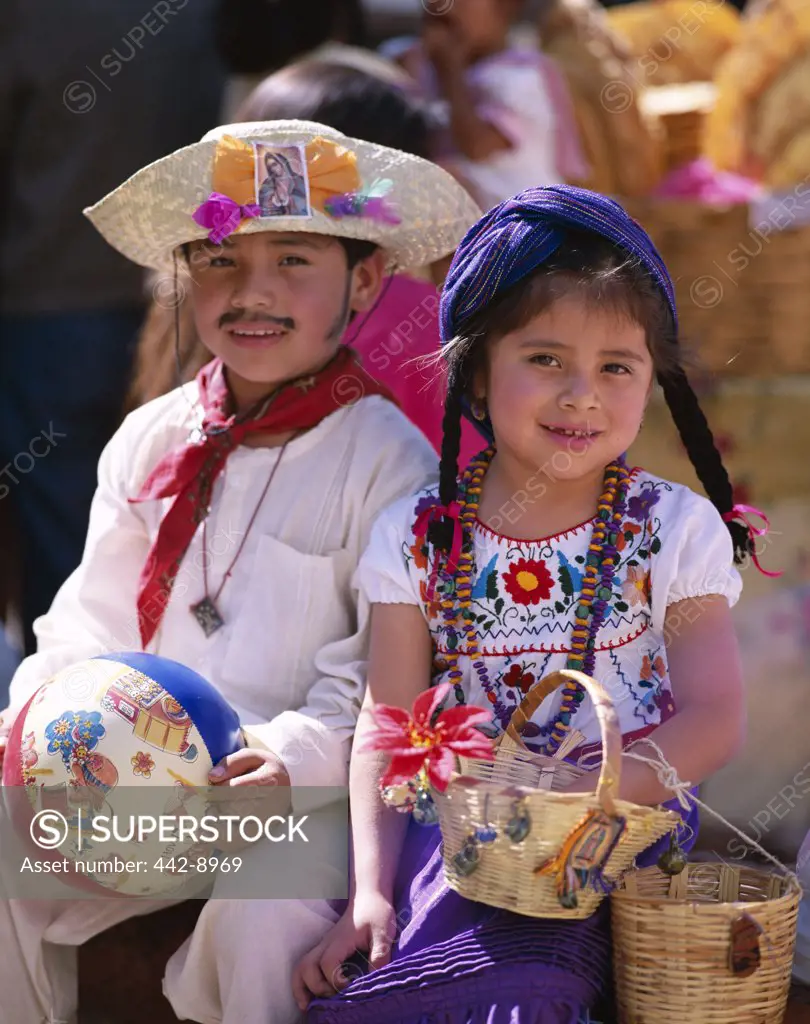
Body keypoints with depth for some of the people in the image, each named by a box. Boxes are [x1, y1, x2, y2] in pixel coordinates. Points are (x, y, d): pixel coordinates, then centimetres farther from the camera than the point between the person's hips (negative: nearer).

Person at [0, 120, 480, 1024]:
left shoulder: (387, 458, -4)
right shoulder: (148, 439, 12)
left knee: (263, 919, -32)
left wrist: (295, 755, -26)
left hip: (293, 792, -5)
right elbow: (92, 625, 14)